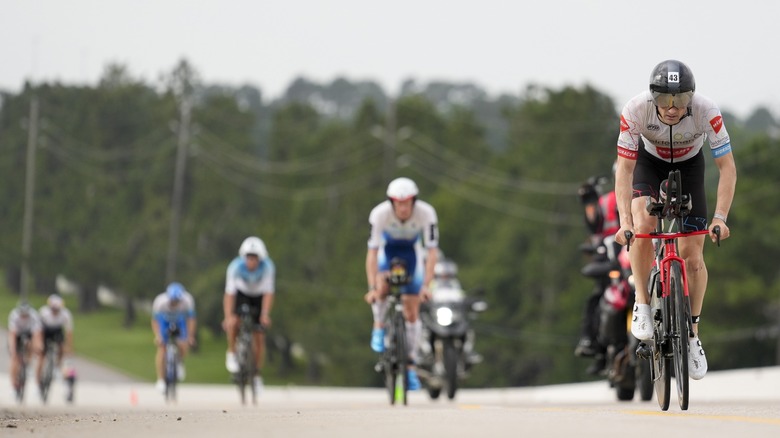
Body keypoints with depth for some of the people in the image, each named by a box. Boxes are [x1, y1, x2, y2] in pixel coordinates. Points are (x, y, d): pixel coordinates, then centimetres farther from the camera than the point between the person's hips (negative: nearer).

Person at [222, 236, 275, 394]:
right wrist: (228, 316, -44)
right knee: (233, 322, -31)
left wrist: (265, 314, -43)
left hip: (259, 298, 1)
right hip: (241, 294, -1)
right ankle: (231, 354, -7)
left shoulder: (267, 267, -31)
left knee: (259, 338, -2)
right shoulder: (236, 267, -32)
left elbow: (269, 293, -31)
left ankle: (257, 375, 12)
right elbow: (229, 293, -34)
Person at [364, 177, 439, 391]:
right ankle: (379, 329, -7)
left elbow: (432, 251, -29)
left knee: (412, 313, -1)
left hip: (411, 253, 1)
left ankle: (410, 366, 10)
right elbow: (372, 252, -34)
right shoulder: (380, 214, -34)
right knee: (382, 286, -34)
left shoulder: (426, 213, -32)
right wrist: (372, 288, -41)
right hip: (387, 250, -1)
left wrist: (426, 285, -37)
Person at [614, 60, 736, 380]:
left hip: (689, 166, 0)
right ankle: (642, 305, -8)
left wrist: (720, 218, -36)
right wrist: (624, 220, -38)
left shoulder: (706, 112, -35)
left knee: (692, 254, -6)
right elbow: (624, 168, -28)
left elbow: (727, 167, -27)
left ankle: (692, 336, 9)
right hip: (649, 162, 0)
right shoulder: (635, 111, -35)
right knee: (642, 226, -28)